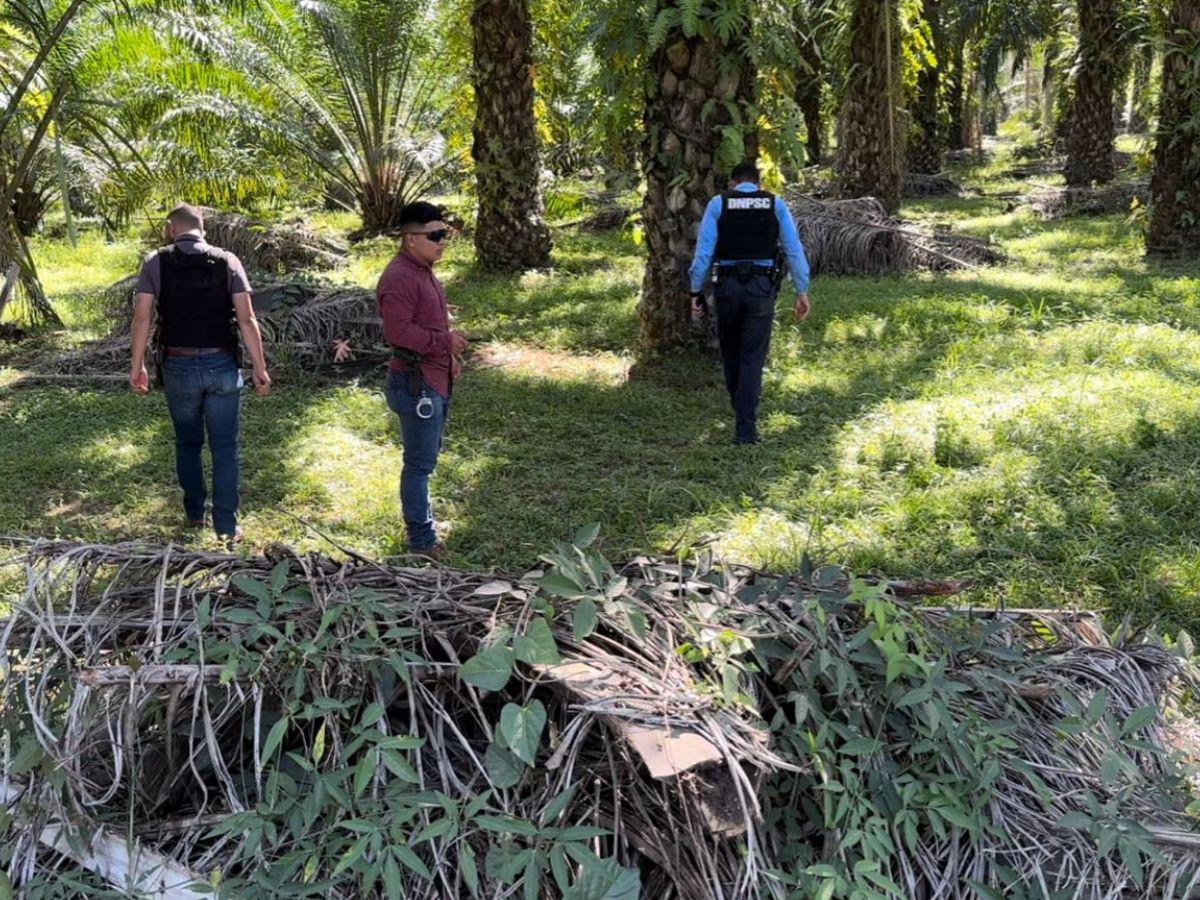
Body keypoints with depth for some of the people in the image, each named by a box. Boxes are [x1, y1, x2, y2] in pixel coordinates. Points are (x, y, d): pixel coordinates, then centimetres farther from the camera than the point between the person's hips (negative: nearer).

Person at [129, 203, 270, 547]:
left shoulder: (157, 262, -1)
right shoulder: (226, 261, -1)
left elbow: (142, 318, -5)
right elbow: (246, 319, -6)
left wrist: (137, 366, 4)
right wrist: (260, 368, -3)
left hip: (178, 366, 1)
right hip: (221, 366, 0)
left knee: (188, 444, 19)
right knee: (225, 448, 6)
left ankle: (195, 513, 29)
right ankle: (227, 525, 5)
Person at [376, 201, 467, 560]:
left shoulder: (423, 271, 14)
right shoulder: (399, 277, -19)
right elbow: (397, 331, -27)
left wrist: (449, 355, 15)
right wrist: (444, 341, -21)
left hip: (436, 379, 10)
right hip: (416, 383, -10)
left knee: (427, 456, 20)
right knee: (420, 462, -3)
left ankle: (421, 519, 34)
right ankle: (422, 540, 6)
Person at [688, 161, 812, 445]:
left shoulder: (718, 203, 4)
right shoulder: (776, 204, 7)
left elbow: (704, 250, -3)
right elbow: (794, 249, 1)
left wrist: (696, 291, 1)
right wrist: (802, 291, 3)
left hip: (728, 286, 0)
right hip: (762, 288, 0)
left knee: (730, 352, 18)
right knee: (752, 358, 2)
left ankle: (742, 414, 30)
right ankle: (745, 429, -5)